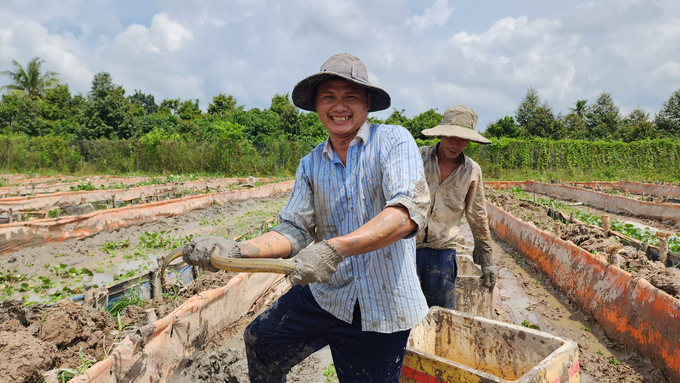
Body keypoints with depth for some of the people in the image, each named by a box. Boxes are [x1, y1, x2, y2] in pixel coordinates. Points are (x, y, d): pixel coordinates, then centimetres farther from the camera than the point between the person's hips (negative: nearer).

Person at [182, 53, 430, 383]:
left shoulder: (394, 141, -11)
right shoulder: (310, 165, 5)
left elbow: (408, 211, -26)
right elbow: (293, 231, -1)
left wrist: (335, 248, -37)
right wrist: (238, 251, -19)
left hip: (382, 310, -4)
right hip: (325, 292, 4)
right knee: (260, 341, 12)